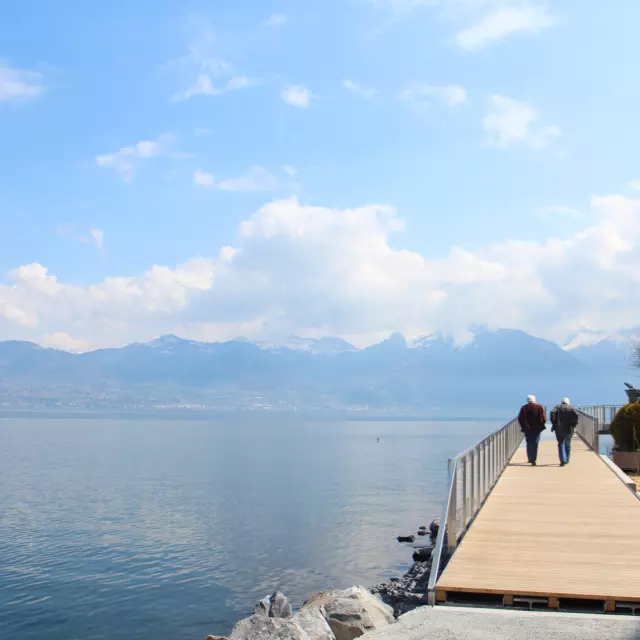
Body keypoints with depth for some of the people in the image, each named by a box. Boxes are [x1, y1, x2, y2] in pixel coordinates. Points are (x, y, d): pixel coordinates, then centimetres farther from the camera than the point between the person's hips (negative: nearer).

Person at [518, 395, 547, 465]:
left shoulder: (524, 408, -1)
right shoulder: (540, 407, -2)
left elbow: (520, 419, -4)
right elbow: (544, 418, -5)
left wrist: (523, 427, 8)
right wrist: (540, 426, 9)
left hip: (527, 429, 1)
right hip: (537, 429, -1)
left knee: (529, 444, 13)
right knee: (535, 444, 3)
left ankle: (530, 459, 14)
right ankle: (533, 459, -5)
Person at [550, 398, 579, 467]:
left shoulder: (557, 407, 7)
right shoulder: (571, 408, 8)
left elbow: (552, 412, -12)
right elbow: (576, 415, -11)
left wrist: (553, 423, -6)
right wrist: (573, 424, -3)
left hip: (559, 429, -1)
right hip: (569, 429, 1)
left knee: (561, 444, 3)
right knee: (567, 444, 18)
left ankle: (563, 460, -12)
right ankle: (566, 460, 25)